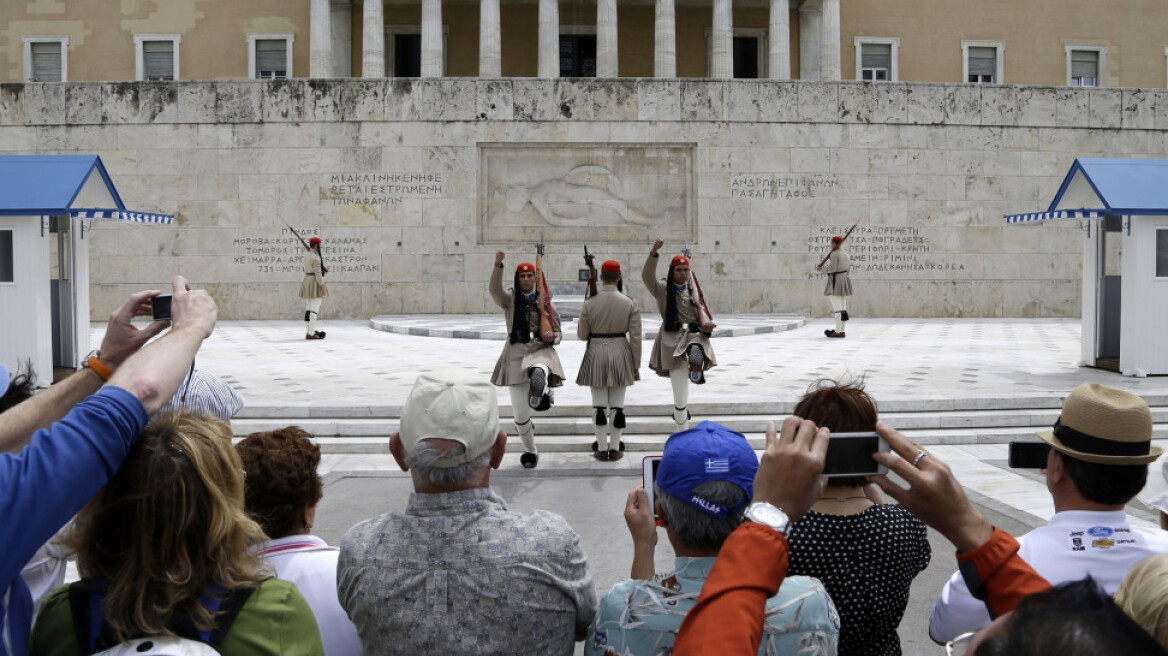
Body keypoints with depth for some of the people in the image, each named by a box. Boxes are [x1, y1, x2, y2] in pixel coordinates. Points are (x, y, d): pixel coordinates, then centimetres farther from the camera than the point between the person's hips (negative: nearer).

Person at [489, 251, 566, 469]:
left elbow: (558, 333, 12)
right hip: (516, 354, 1)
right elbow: (495, 290, -19)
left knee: (538, 373, -47)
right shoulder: (509, 299, 4)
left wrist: (552, 337, -12)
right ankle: (530, 451, 26)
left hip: (540, 350, -1)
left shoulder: (544, 302, 6)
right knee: (520, 415, 7)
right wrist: (498, 266, -33)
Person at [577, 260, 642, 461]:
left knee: (599, 404, 7)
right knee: (617, 404, 7)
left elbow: (582, 335, 0)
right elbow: (635, 337, -5)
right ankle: (615, 449, 11)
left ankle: (602, 449, 10)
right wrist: (636, 365, 2)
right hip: (620, 354, 0)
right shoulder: (629, 303, -5)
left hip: (596, 355, 0)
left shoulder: (589, 303, -6)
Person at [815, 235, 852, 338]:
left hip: (835, 282, -9)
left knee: (837, 308, -8)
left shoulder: (834, 254, -15)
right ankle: (842, 331, 11)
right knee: (842, 308, 10)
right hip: (844, 280, 9)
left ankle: (838, 332, -8)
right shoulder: (845, 253, 12)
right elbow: (848, 266, 16)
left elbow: (832, 268, -20)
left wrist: (821, 269, -6)